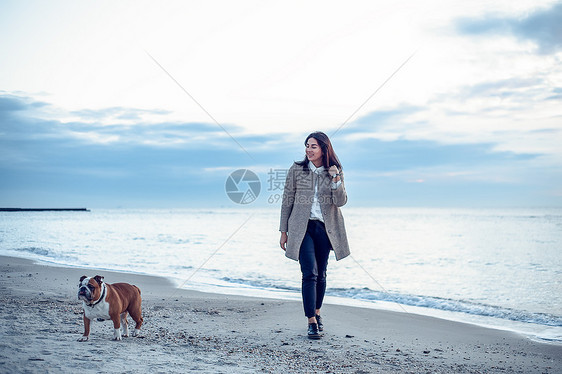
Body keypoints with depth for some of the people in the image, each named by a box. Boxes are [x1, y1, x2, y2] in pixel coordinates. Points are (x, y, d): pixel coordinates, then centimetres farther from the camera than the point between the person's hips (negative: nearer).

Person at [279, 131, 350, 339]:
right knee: (310, 273, -12)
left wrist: (336, 179, -19)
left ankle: (317, 313, 30)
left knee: (321, 274, 9)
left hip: (325, 228, 2)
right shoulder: (296, 170, 0)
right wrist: (284, 231, 2)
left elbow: (340, 202, -5)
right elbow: (287, 201, 3)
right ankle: (312, 322, -9)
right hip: (302, 228, -2)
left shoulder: (335, 172, 4)